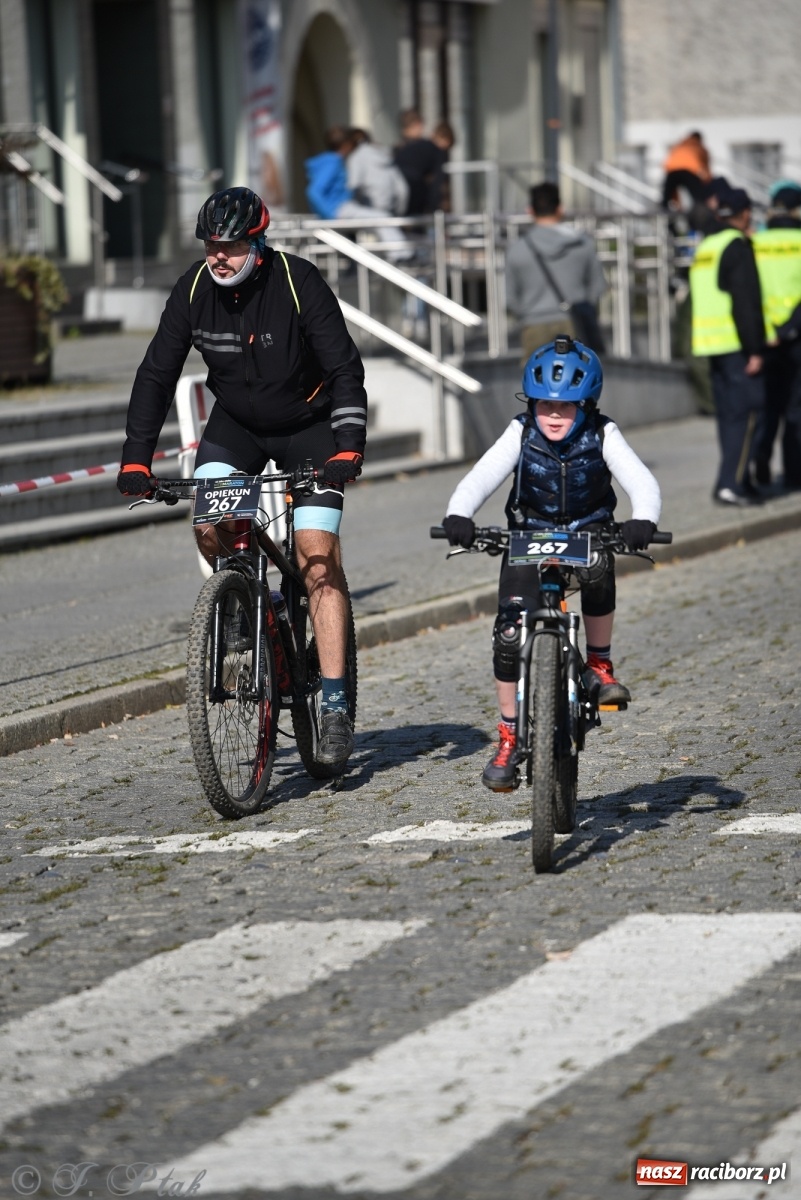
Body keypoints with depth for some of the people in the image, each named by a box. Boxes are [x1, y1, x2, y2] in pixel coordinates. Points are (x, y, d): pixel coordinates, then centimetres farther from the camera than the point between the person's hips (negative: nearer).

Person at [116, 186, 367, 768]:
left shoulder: (300, 282, -24)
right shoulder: (195, 288, -14)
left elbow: (346, 371, -24)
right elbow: (157, 375, -9)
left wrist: (348, 450, -36)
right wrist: (136, 460, -16)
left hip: (307, 426, -3)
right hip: (237, 422, 4)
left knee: (318, 555, -14)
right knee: (210, 527, -21)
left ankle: (335, 703, -13)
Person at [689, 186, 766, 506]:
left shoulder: (704, 249, 17)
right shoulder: (738, 246, -10)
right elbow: (746, 302, -17)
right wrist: (754, 350, -17)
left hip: (711, 345, 8)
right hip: (736, 345, -8)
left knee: (729, 414, 11)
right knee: (746, 412, -8)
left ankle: (739, 481, 15)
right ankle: (731, 482, -15)